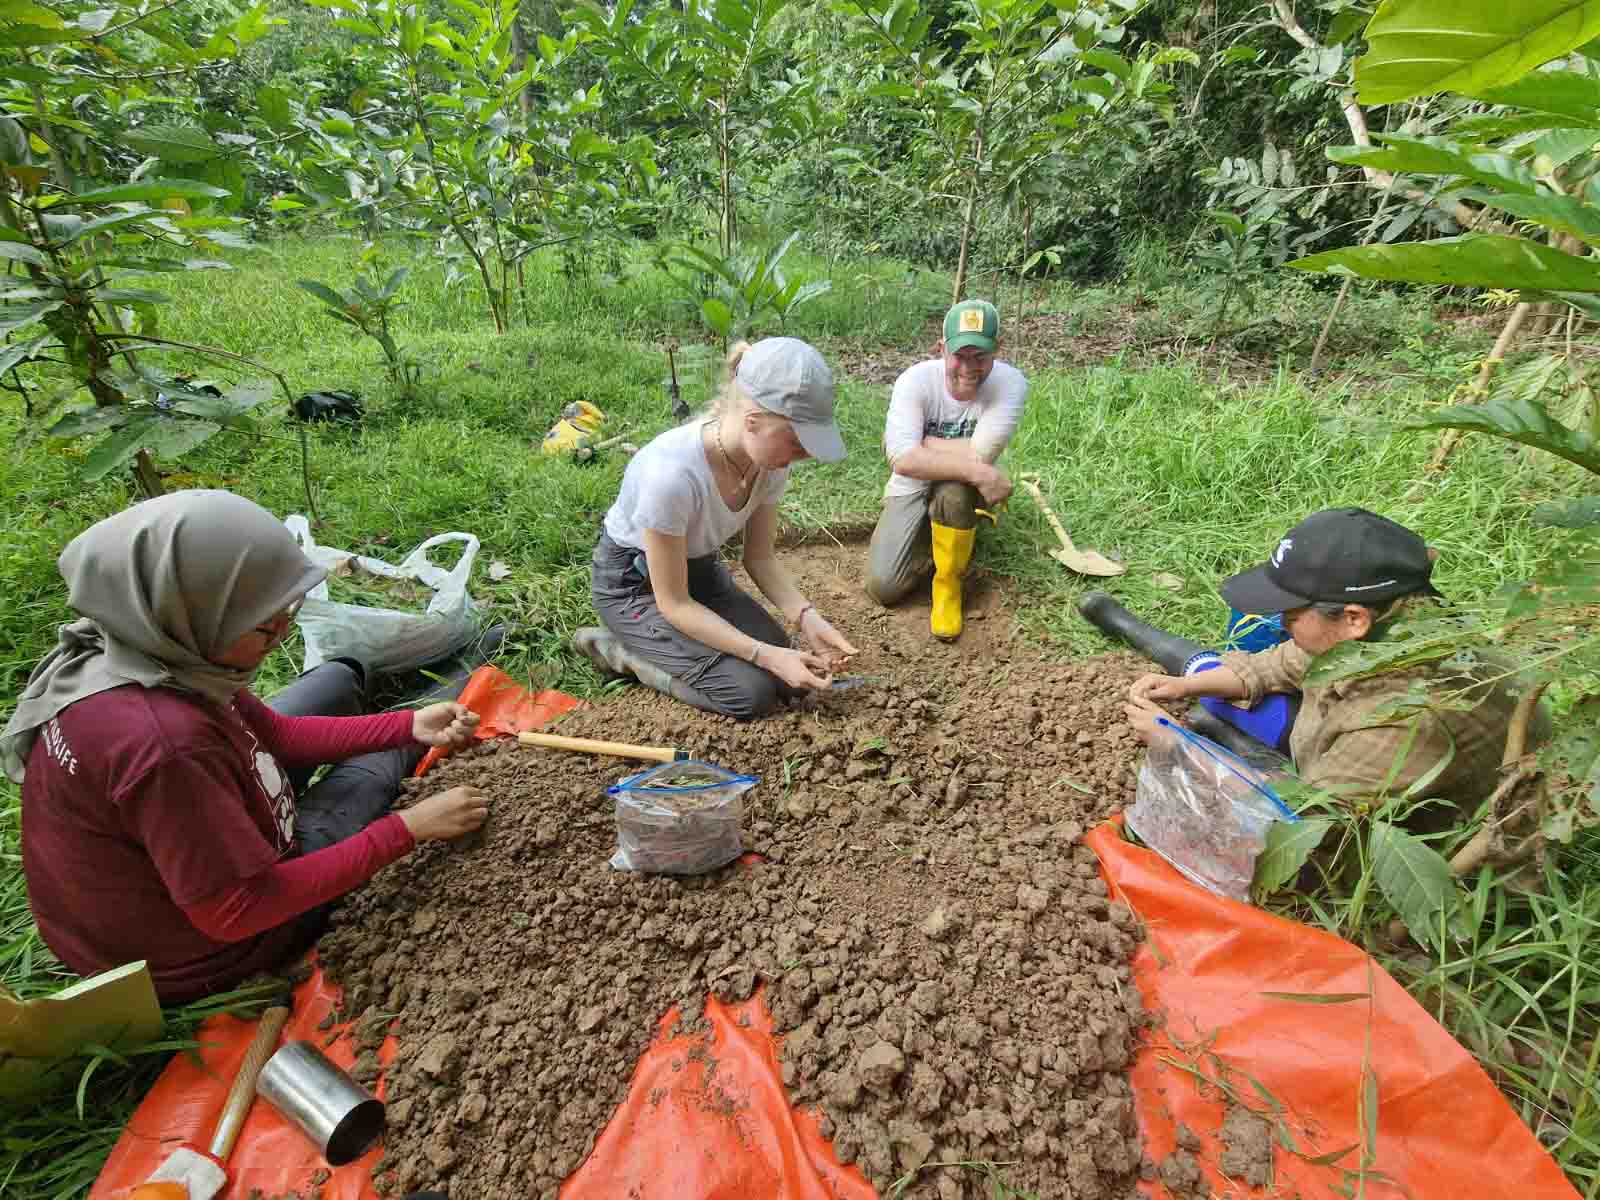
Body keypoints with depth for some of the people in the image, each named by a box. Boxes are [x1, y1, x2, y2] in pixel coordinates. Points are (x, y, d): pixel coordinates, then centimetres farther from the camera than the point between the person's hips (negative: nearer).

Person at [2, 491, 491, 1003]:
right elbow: (240, 910, -31)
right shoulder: (164, 742, -42)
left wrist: (410, 724, -11)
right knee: (387, 757, 9)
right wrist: (408, 828, -27)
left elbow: (278, 734, -3)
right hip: (205, 954, -6)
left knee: (337, 679, 12)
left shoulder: (146, 643, -15)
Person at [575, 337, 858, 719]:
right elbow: (673, 603, -27)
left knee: (790, 679, -3)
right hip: (634, 582, -6)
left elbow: (761, 558, -4)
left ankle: (646, 641, 14)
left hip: (699, 568, 7)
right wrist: (765, 655, -30)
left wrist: (806, 617, -20)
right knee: (752, 691, -17)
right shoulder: (671, 473, -38)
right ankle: (615, 649, 2)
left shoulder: (770, 457, -17)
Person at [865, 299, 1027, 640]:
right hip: (911, 489, 1)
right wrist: (978, 472, -38)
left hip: (966, 495, 0)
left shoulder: (1010, 383, -20)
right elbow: (902, 461, -34)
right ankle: (930, 543, 18)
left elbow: (979, 455, -33)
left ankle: (949, 582, -11)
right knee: (883, 587, -14)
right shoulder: (915, 379, -20)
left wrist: (918, 442, -22)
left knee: (953, 488, -38)